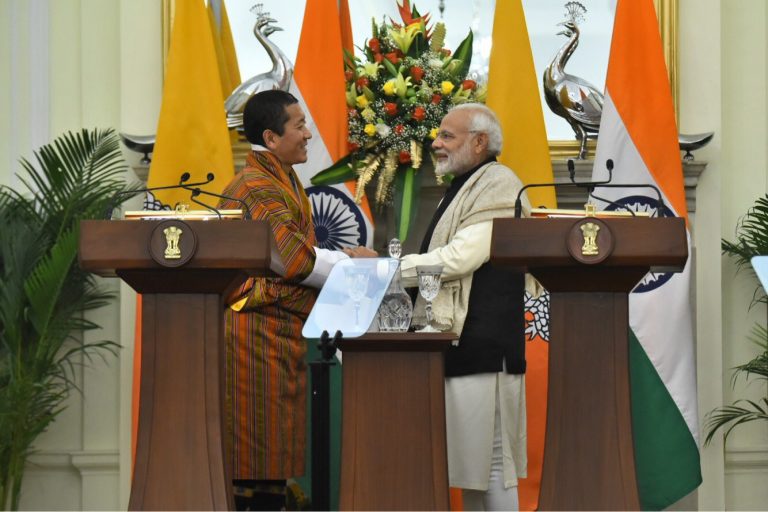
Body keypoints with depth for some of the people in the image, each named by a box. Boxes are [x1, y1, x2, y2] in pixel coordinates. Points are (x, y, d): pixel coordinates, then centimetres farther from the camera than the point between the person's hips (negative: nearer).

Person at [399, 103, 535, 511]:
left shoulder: (498, 186, -10)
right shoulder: (463, 187, 21)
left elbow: (459, 258, -20)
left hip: (482, 345, -10)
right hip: (458, 345, 10)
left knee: (489, 461, -7)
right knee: (470, 462, 11)